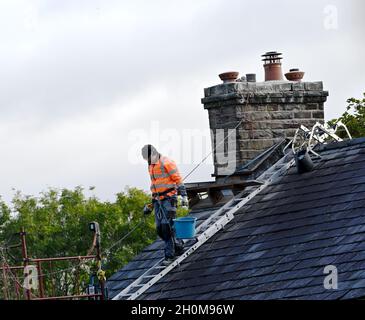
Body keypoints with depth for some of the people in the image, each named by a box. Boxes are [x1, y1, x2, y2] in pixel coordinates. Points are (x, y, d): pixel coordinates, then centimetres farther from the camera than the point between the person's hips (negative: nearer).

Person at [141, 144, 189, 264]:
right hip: (158, 200, 8)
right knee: (160, 229, 3)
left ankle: (169, 254, -10)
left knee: (167, 226, -14)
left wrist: (184, 196, -17)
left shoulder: (166, 163, -10)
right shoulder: (151, 166, 16)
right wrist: (151, 204, 26)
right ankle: (178, 245, 20)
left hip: (168, 198, -8)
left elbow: (178, 180, -11)